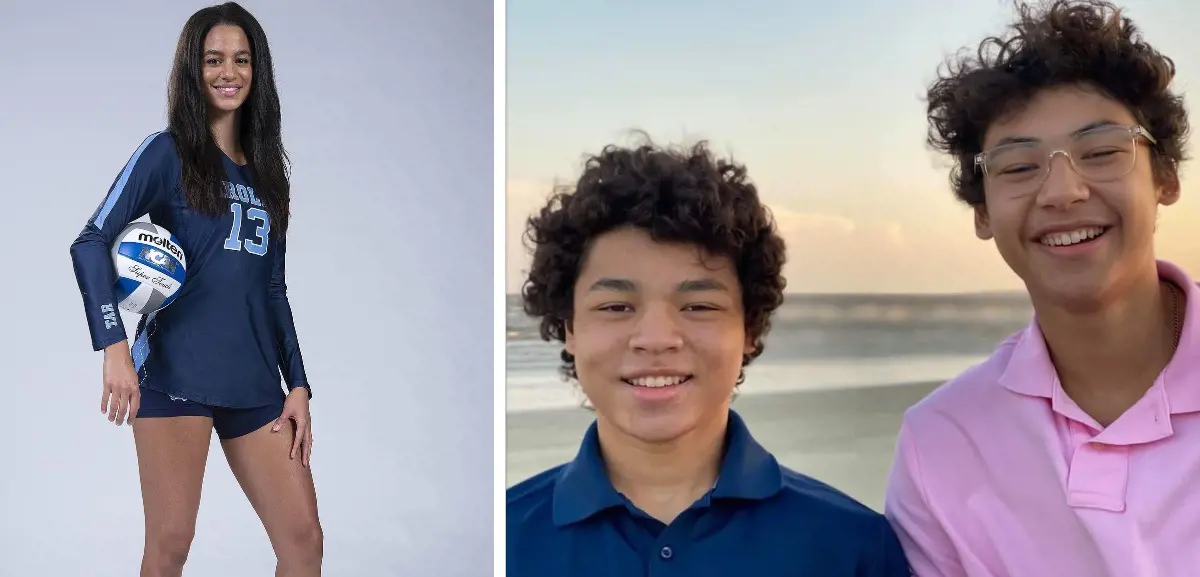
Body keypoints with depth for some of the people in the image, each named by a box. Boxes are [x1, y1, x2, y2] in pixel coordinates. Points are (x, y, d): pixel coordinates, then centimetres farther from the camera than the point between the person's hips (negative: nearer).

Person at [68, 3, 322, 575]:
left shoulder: (265, 170, 18)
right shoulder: (167, 152, 2)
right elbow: (91, 242, -8)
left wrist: (298, 385, 11)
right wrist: (115, 346, -20)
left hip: (255, 382, 5)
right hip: (176, 372, -5)